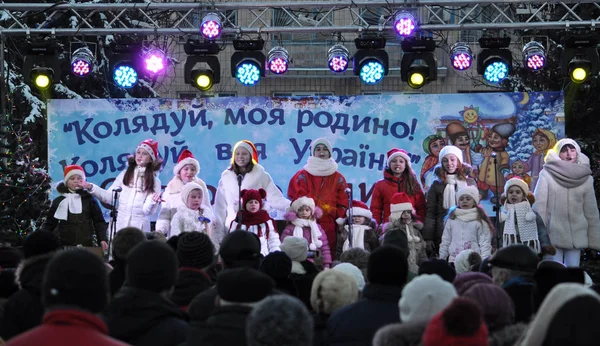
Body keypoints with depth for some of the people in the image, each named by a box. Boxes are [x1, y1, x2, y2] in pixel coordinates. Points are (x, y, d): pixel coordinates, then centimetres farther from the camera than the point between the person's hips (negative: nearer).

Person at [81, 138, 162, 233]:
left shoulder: (155, 182, 1)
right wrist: (91, 188, -5)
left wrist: (153, 201, -29)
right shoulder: (125, 175, 8)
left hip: (139, 229, -2)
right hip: (119, 226, 2)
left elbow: (147, 210, -7)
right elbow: (109, 197, 6)